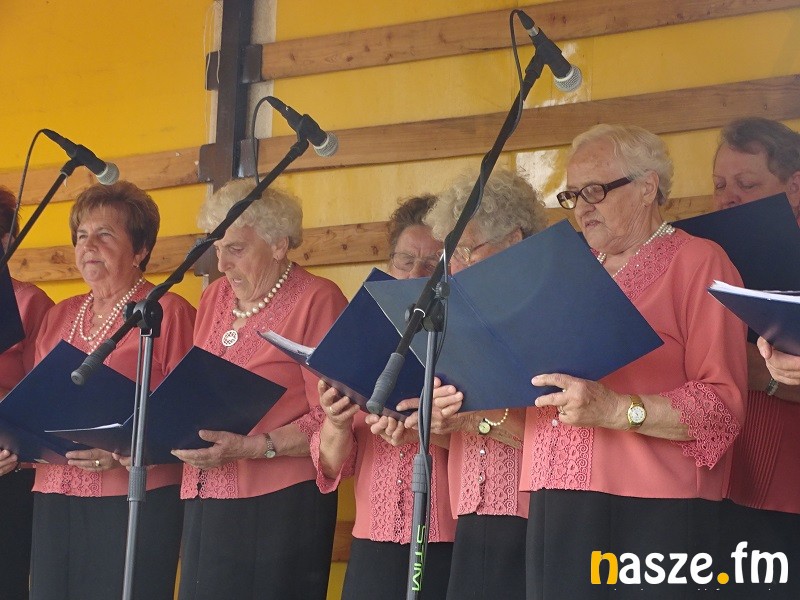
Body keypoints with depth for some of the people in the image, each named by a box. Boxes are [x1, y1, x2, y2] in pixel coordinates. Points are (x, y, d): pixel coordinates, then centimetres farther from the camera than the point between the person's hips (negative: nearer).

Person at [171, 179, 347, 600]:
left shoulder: (317, 300, -6)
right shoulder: (214, 298, 15)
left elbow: (329, 420, -12)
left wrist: (249, 447, -20)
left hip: (278, 504, -6)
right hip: (206, 501, 6)